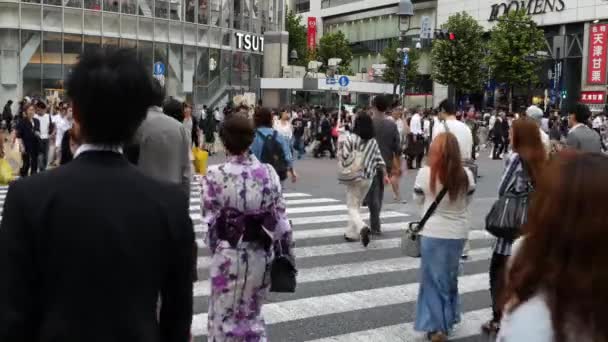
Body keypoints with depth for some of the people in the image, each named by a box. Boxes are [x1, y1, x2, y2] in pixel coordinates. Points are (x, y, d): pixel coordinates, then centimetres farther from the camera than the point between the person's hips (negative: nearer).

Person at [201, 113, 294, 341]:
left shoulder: (215, 175, -14)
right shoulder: (269, 173, -5)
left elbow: (210, 220, -8)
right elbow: (280, 218, -1)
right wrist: (285, 252, 9)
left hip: (229, 254, -4)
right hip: (261, 253, 4)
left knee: (225, 317, 13)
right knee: (252, 314, 23)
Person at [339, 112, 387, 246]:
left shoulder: (350, 138, -13)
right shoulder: (373, 142, 3)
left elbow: (344, 157, -16)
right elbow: (379, 160, 1)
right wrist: (385, 174, 5)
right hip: (368, 178, 5)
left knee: (352, 207, 1)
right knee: (356, 205, 20)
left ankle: (362, 228, -24)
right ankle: (351, 233, 25)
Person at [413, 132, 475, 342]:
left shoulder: (425, 173, -15)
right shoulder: (466, 175, -8)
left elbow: (417, 200, -1)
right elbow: (467, 202, 7)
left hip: (433, 233, -3)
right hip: (458, 233, 3)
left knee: (433, 279, 9)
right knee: (450, 277, 20)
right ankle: (448, 319, 33)